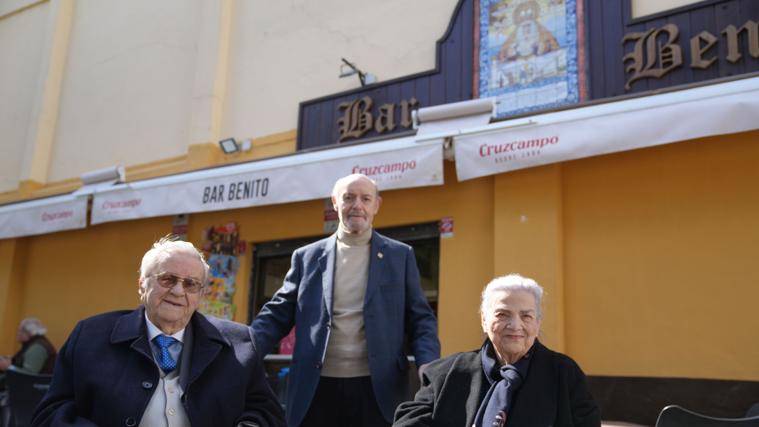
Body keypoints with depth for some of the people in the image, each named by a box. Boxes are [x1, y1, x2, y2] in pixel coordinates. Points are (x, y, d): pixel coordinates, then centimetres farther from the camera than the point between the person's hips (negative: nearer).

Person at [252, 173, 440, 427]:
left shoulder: (400, 256, 8)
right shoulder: (307, 257, 9)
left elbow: (420, 320, 6)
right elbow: (276, 316, 7)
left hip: (377, 389, 0)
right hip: (317, 390, 1)